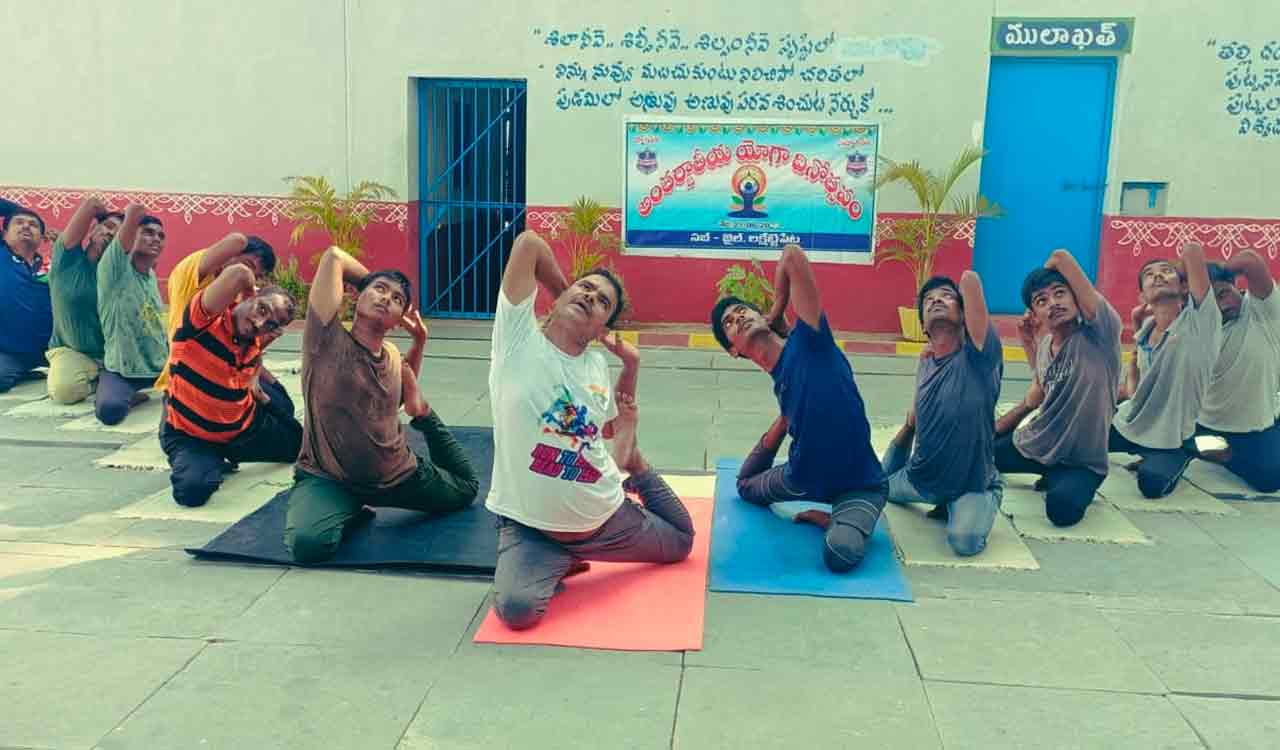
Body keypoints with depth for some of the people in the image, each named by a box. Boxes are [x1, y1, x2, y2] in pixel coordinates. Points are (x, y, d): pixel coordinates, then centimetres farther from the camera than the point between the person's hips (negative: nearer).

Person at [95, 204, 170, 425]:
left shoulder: (152, 277, 9)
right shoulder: (115, 268, -15)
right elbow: (135, 209, -23)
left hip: (161, 364, 7)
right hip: (121, 369, -7)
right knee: (109, 410, -34)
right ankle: (130, 397, 3)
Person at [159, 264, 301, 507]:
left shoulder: (255, 342, -5)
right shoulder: (206, 320, -26)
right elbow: (238, 274, -43)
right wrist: (251, 293, -24)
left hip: (246, 428, 6)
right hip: (189, 437, -6)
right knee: (193, 490, -32)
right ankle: (213, 460, 3)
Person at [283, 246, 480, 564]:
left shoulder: (393, 356, -1)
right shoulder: (328, 341, -20)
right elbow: (334, 256, -23)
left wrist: (419, 341, 9)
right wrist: (371, 280, -4)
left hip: (398, 475, 5)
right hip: (327, 479, -5)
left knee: (466, 488, 23)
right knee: (309, 544, -35)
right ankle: (351, 511, -1)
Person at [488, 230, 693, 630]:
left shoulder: (598, 366, 1)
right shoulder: (519, 339, -13)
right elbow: (529, 242, -19)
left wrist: (631, 363, 6)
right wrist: (563, 292, -2)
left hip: (608, 518, 5)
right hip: (531, 526, -4)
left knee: (681, 542, 23)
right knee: (517, 608, -30)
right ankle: (558, 562, 1)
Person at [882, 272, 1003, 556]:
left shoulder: (977, 356, -23)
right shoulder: (926, 362, -3)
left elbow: (970, 279, -32)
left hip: (973, 484, -6)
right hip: (920, 477, 6)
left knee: (965, 541, -33)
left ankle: (961, 507, -2)